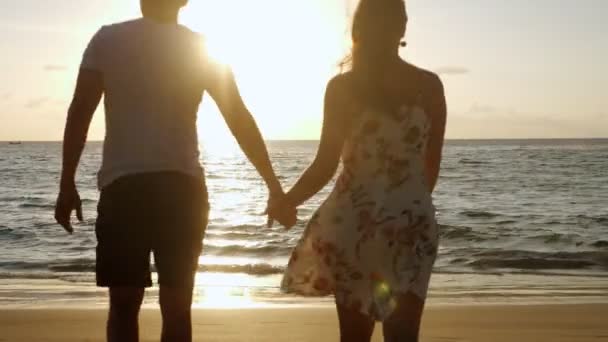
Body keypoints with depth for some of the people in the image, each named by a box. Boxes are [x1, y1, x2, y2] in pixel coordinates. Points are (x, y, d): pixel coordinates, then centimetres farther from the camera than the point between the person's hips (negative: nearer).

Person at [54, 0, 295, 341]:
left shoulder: (107, 40, 5)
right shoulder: (202, 48, 7)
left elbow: (79, 113, 0)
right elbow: (241, 120, 4)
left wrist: (68, 186, 4)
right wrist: (274, 186, 8)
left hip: (122, 186, 0)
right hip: (182, 187, 1)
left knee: (123, 306, 7)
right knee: (176, 309, 7)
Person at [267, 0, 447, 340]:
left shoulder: (342, 87, -5)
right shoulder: (429, 85, 1)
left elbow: (326, 165, -5)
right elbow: (432, 165, 7)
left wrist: (284, 202, 11)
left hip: (354, 221, -1)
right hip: (413, 223, 1)